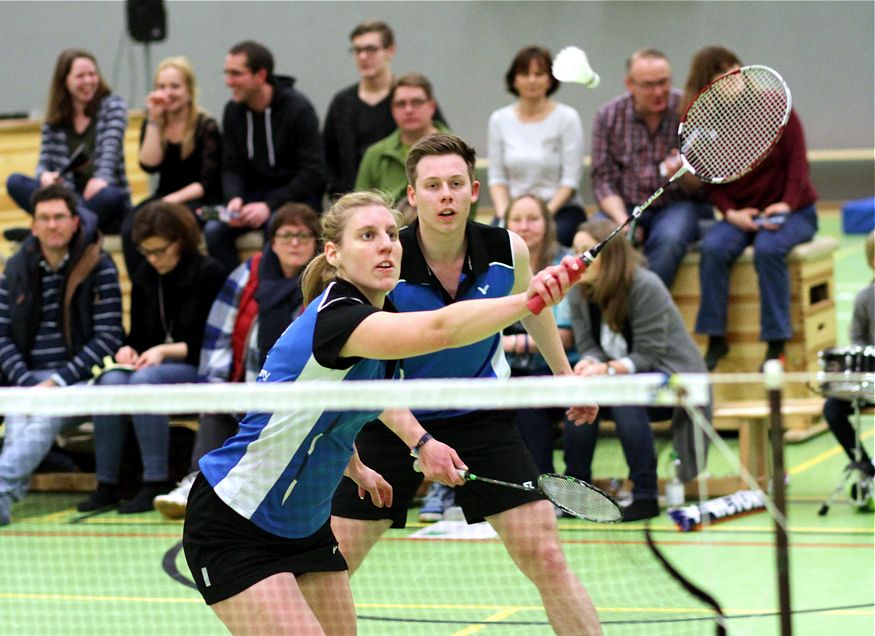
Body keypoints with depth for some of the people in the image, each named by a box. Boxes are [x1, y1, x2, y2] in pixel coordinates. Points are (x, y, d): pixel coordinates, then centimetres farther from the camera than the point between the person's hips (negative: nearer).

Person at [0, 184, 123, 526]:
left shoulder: (99, 268, 0)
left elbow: (108, 336, -5)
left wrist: (59, 380, -13)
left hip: (78, 382, -3)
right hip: (28, 380, 4)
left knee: (45, 417, -35)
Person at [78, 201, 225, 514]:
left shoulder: (209, 274, -6)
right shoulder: (143, 278, 12)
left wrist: (165, 351, -17)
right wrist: (128, 350, -5)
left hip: (199, 370, -5)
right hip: (149, 367, 6)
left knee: (145, 380, -35)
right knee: (110, 381, -27)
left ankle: (155, 484, -34)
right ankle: (106, 485, -23)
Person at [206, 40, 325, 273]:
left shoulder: (299, 109, -15)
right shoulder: (233, 111, 1)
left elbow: (312, 174, -16)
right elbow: (232, 168, 5)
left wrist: (269, 205, -24)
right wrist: (234, 199, -17)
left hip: (297, 196, -5)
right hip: (255, 194, 5)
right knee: (214, 230, -21)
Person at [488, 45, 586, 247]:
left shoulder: (566, 118, -2)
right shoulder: (499, 119, 9)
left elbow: (570, 180, -6)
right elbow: (497, 177, 9)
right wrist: (504, 213, -9)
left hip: (561, 209, -3)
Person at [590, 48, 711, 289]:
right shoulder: (608, 117, 2)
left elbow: (703, 185, -3)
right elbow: (603, 179, 3)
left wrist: (683, 174, -27)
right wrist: (622, 219, -15)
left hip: (679, 205, -2)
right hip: (625, 206, 2)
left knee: (668, 239, -36)